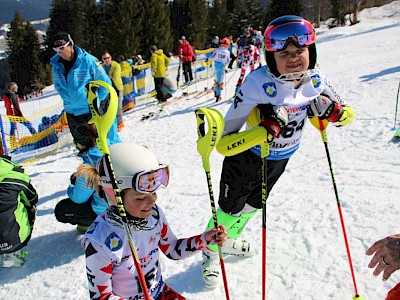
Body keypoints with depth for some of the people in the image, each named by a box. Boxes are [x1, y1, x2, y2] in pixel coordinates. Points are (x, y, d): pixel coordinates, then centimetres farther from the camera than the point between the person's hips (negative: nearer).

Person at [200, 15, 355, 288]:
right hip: (247, 159, -6)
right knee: (231, 209, 12)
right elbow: (224, 144, -36)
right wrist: (265, 130, -48)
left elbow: (348, 114, -2)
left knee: (254, 204, 28)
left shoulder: (315, 81, -18)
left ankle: (230, 240, 59)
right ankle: (211, 251, 45)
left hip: (280, 159, 6)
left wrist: (332, 111, -24)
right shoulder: (258, 83, -34)